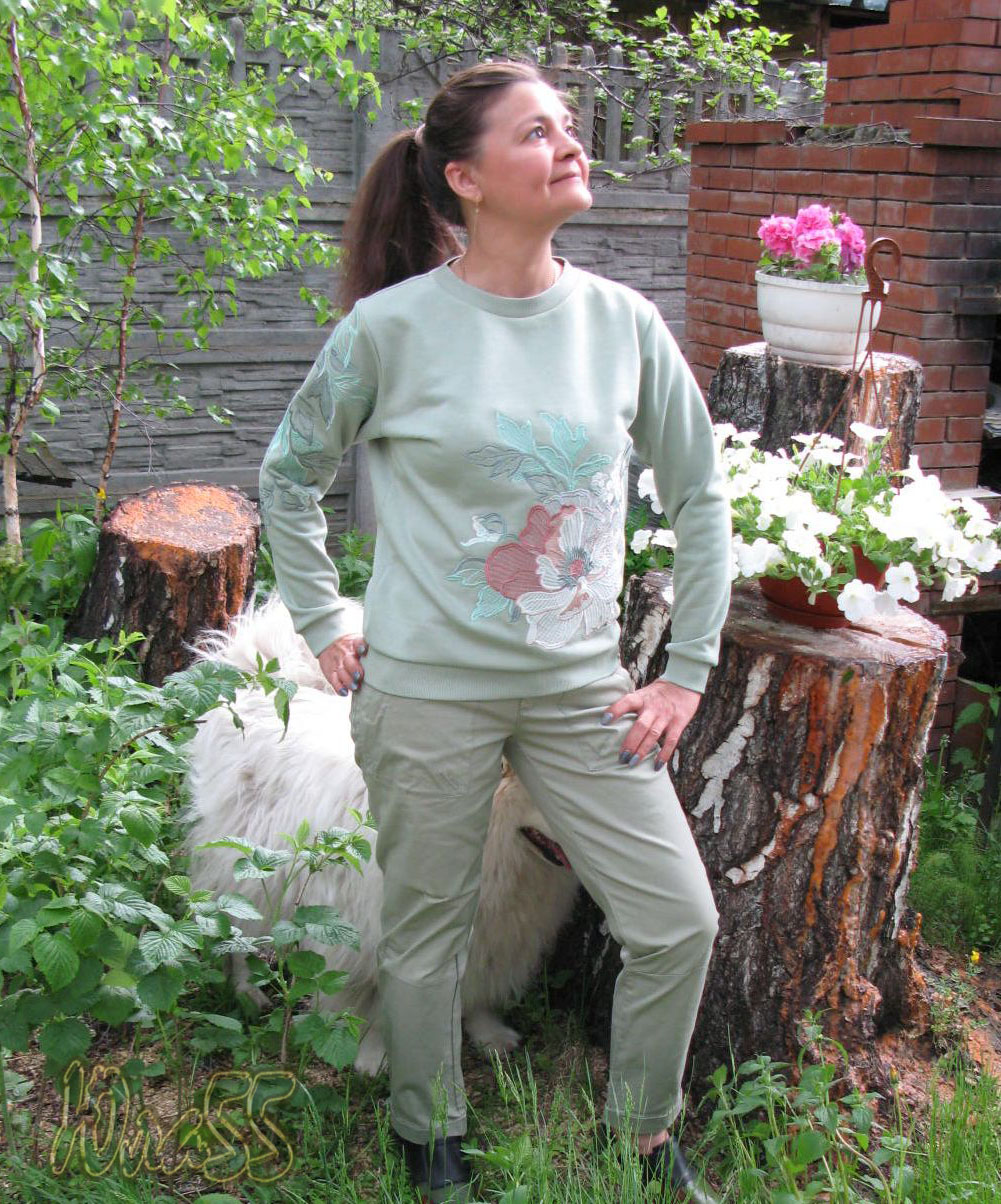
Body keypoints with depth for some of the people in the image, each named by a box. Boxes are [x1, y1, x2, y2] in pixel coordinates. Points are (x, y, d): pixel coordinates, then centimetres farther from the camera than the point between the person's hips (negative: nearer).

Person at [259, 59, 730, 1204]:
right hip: (427, 689, -3)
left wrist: (688, 669, 5)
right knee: (427, 935, 11)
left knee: (679, 921, 4)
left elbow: (698, 494, 8)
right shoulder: (392, 327, -9)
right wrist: (325, 629, 1)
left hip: (582, 685, 3)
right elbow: (288, 476, 5)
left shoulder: (621, 322, -1)